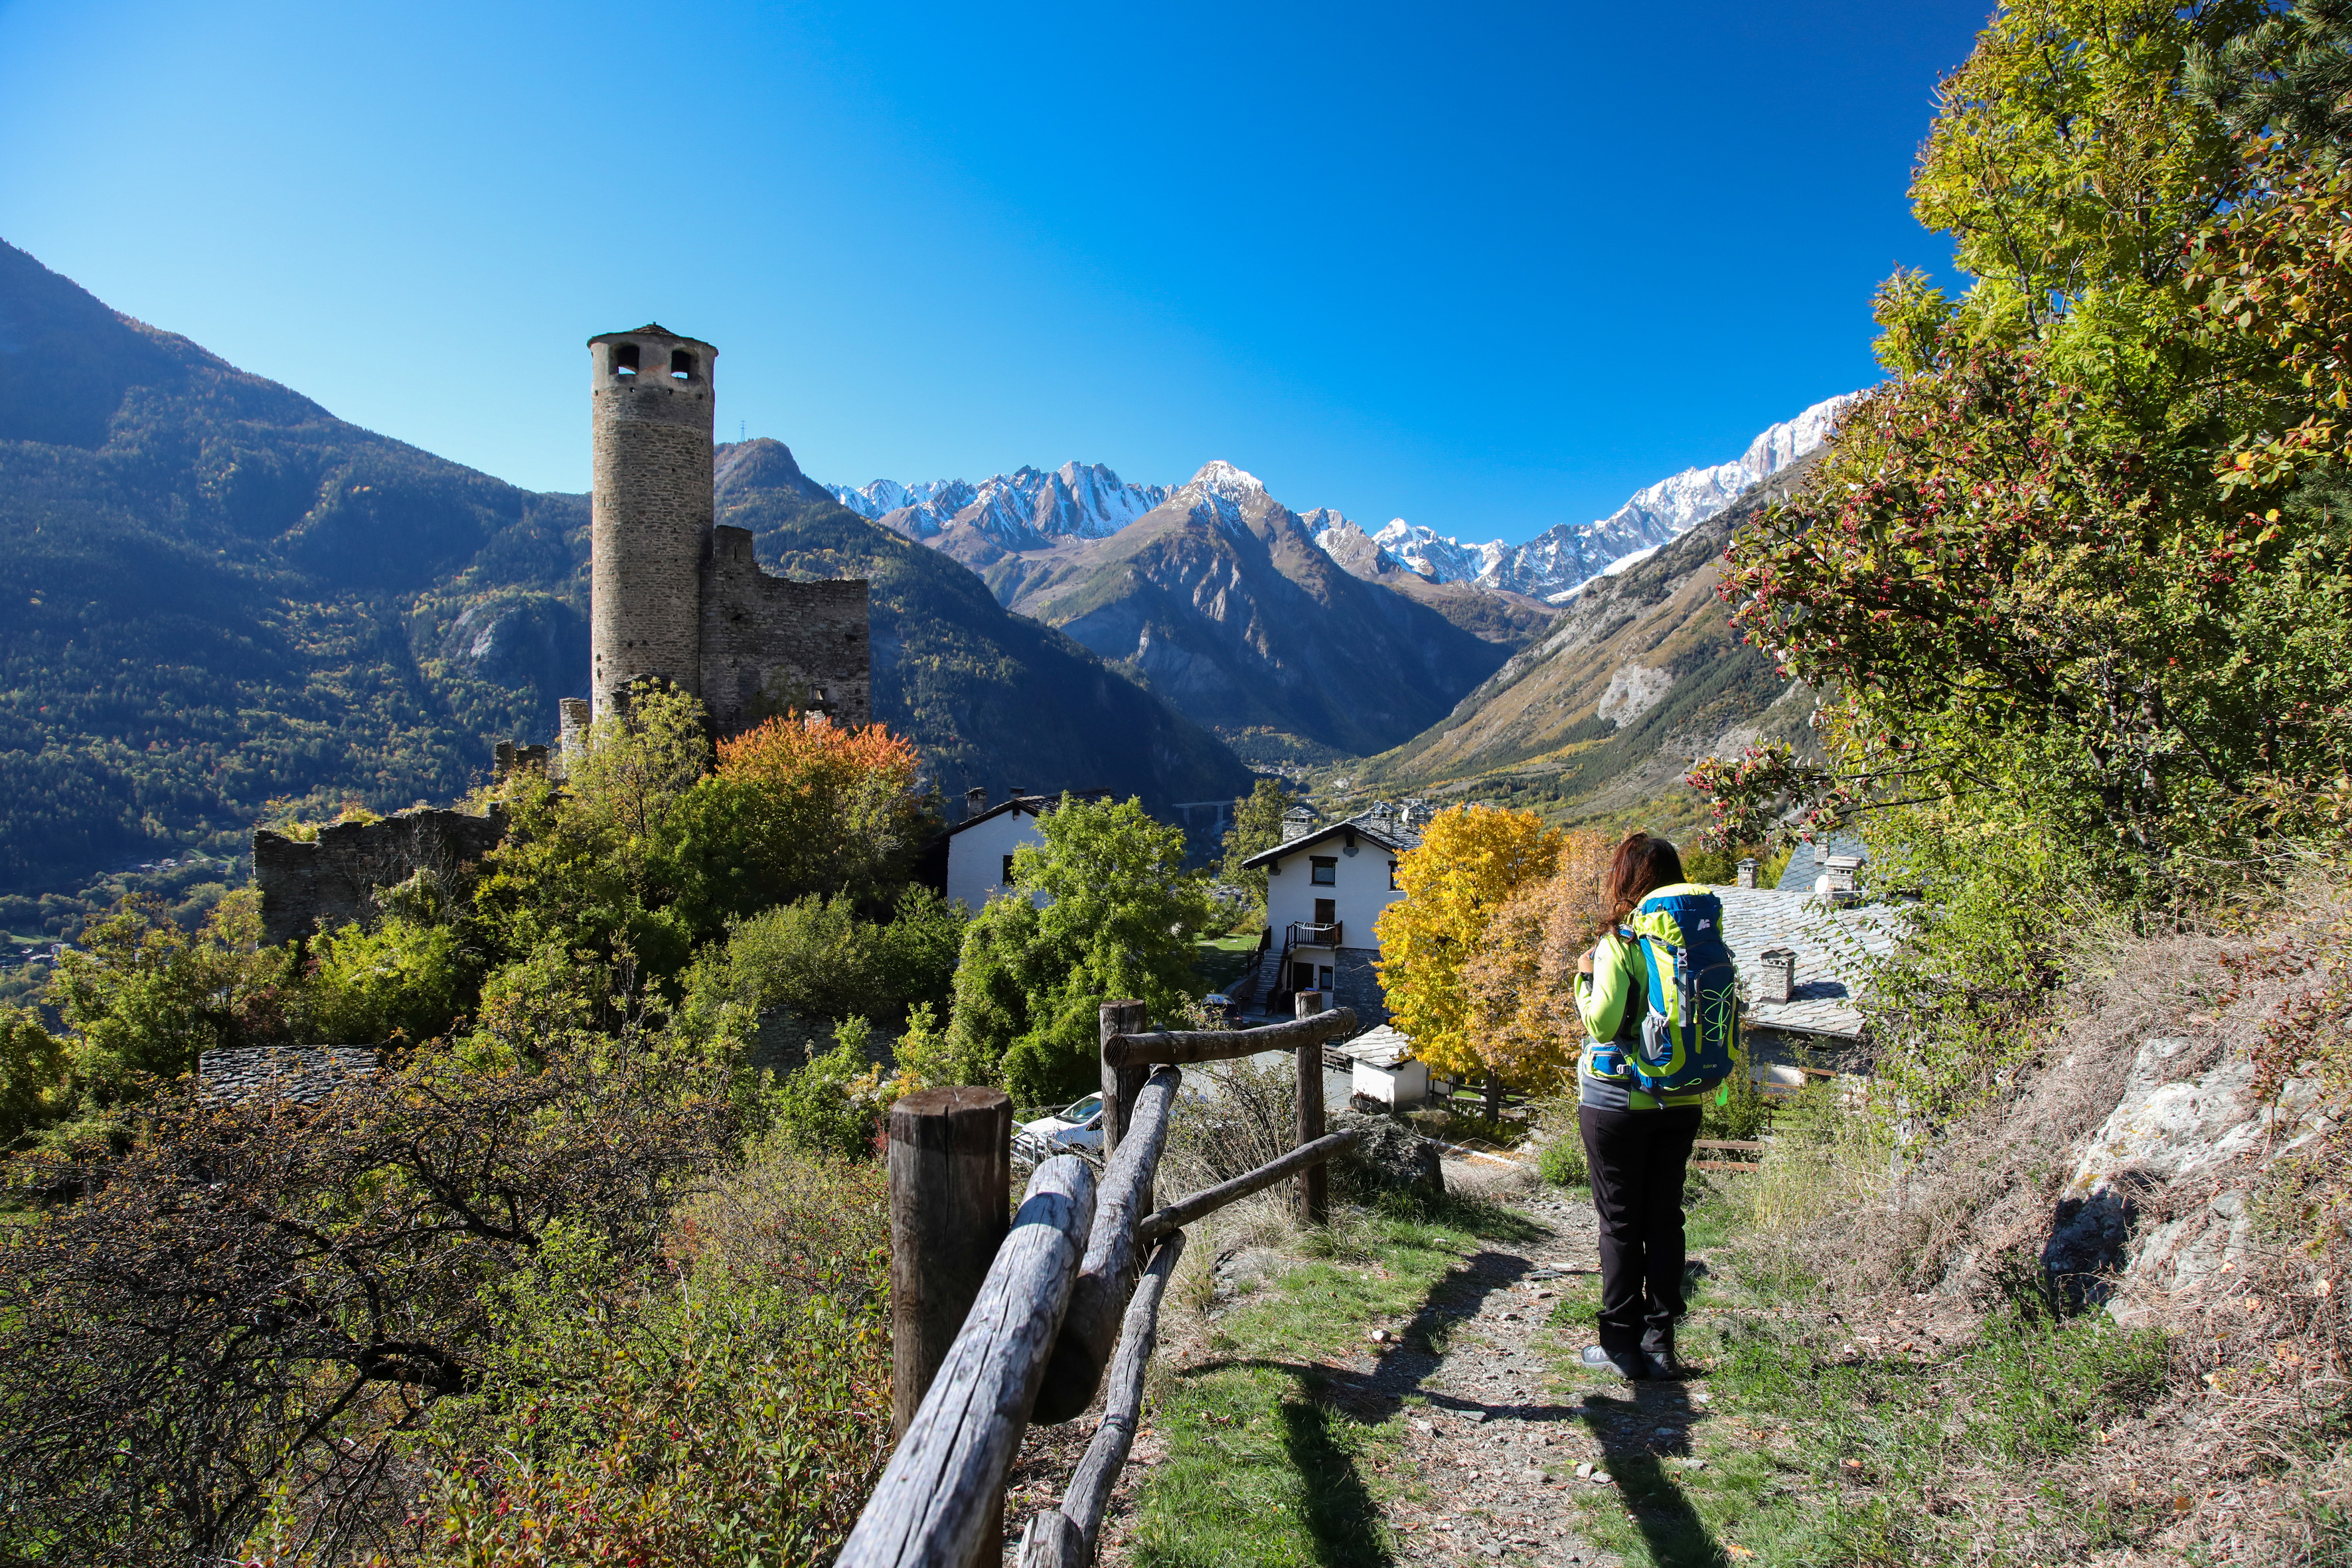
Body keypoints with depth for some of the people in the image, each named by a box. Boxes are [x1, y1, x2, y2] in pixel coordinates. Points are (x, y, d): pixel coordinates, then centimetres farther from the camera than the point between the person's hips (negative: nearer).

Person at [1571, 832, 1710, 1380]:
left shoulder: (1619, 944, -15)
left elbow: (1603, 1022, -18)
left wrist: (1585, 975, -4)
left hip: (1619, 1101, -5)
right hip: (1683, 1102, 5)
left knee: (1621, 1222, 5)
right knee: (1665, 1218, 13)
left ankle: (1623, 1344, 11)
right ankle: (1660, 1342, 18)